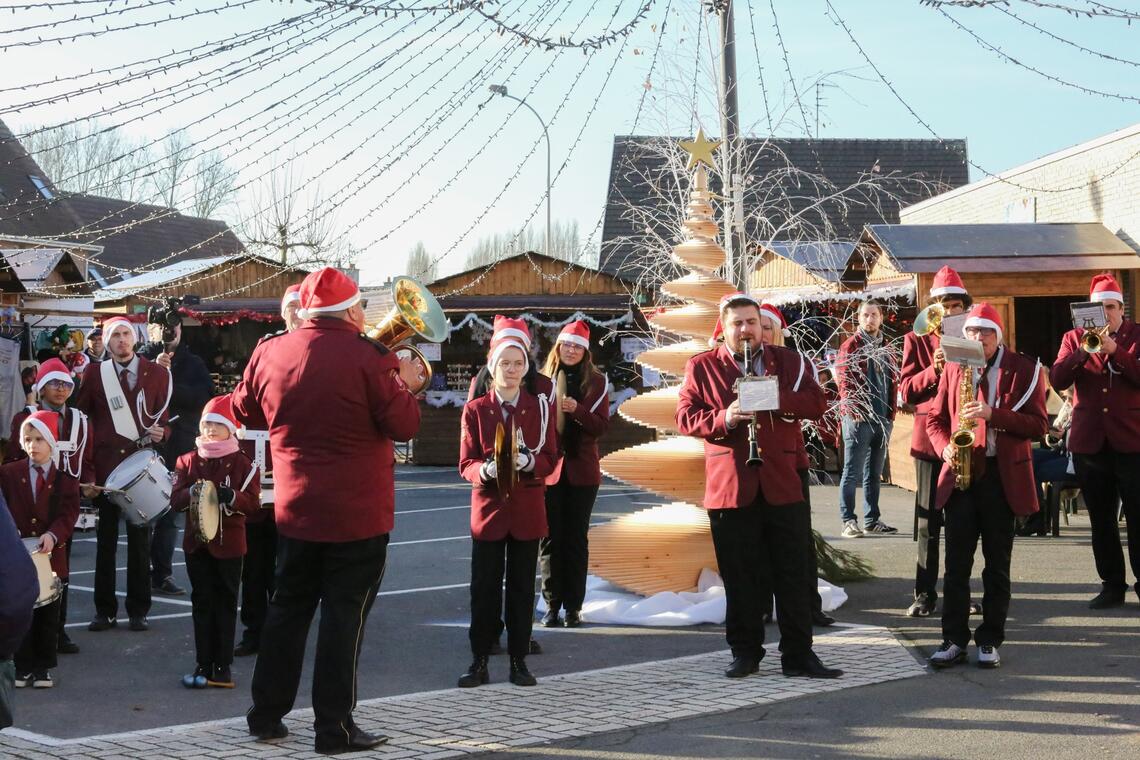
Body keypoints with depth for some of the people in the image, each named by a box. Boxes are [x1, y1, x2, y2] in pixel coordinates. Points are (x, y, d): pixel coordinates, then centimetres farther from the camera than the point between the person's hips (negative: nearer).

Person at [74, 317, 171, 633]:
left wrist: (161, 433, -15)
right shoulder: (95, 373, 5)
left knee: (140, 539, 5)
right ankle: (105, 610, 13)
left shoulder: (157, 372, 5)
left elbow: (166, 416, 6)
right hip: (106, 465, 0)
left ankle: (138, 610, 13)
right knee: (105, 541, 6)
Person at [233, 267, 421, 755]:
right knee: (344, 615, 2)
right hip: (358, 513, -5)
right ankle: (334, 727, 6)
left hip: (295, 509, 5)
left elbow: (245, 412, 14)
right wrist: (404, 384, 3)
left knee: (288, 606, 17)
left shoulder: (269, 354, 0)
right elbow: (404, 425, -14)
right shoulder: (366, 358, -16)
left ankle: (267, 713, 23)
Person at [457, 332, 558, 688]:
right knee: (484, 587, 0)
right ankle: (480, 661, 8)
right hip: (489, 508, -1)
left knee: (522, 587, 5)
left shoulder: (539, 408, 4)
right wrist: (486, 470, -22)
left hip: (527, 511, 1)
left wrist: (527, 461, -19)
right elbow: (466, 464, 0)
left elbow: (550, 459, 2)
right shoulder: (475, 409, 2)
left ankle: (518, 660, 13)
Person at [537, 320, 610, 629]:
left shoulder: (596, 382, 3)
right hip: (549, 469, 0)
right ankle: (552, 604, 8)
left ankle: (573, 605, 7)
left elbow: (601, 426, -4)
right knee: (550, 538, 1)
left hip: (581, 470, 0)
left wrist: (577, 410, -20)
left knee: (576, 539, 3)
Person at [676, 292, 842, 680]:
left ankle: (798, 654, 9)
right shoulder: (701, 367, 6)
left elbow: (815, 403, -3)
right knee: (740, 577, 5)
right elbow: (686, 417, -2)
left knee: (793, 573, 3)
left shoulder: (789, 361, 9)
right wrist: (724, 418, -19)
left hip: (783, 484, 1)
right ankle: (745, 652, 16)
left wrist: (773, 396, -17)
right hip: (729, 485, -1)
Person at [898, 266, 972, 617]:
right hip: (930, 437, -1)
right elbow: (906, 391, -1)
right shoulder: (916, 341, 5)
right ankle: (925, 594, 7)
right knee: (928, 522, 2)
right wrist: (934, 370, -18)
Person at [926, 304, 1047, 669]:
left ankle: (990, 640, 12)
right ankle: (954, 639, 6)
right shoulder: (953, 368, 11)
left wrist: (993, 414, -19)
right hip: (961, 474, 2)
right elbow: (935, 417, 16)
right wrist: (945, 446, -5)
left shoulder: (1024, 369, 1)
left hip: (1003, 476, -2)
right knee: (956, 562, 1)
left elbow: (1038, 425, -6)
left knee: (997, 564, 4)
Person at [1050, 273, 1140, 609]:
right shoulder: (1073, 338, 9)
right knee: (1101, 519, 8)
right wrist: (1084, 350, -16)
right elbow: (1058, 380, -4)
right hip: (1089, 440, 3)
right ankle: (1112, 585, 16)